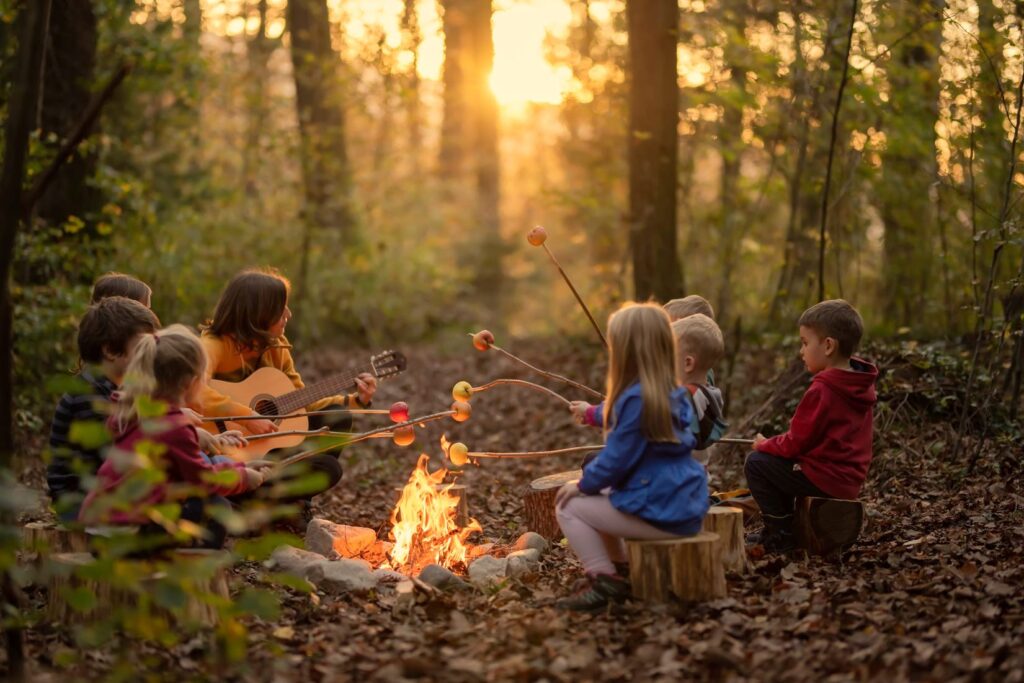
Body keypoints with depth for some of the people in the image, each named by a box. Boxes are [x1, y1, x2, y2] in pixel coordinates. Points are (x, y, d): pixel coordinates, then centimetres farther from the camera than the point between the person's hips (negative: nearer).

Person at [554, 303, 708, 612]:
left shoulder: (636, 399, -19)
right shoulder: (671, 395, 9)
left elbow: (616, 459, -17)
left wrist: (582, 485, 0)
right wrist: (593, 414, 42)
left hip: (659, 513, -9)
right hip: (684, 505, 9)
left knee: (570, 507, 2)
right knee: (597, 500, 27)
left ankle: (605, 580, -2)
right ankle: (621, 569, 25)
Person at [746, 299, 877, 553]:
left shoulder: (821, 391, -22)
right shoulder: (861, 386, 5)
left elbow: (796, 443, -16)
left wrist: (765, 445, 3)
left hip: (824, 480, -9)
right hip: (850, 480, 9)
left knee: (756, 463, -2)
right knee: (779, 464, 24)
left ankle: (782, 534, 2)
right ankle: (785, 528, 26)